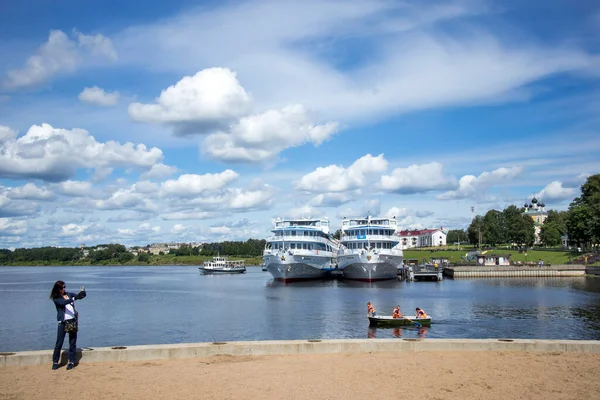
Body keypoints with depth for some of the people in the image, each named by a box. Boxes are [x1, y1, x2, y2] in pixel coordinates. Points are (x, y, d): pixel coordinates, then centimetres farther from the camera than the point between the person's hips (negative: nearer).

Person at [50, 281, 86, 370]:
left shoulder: (69, 294, 10)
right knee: (59, 343, 0)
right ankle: (55, 362, 10)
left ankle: (71, 361, 9)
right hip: (63, 322, -3)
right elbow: (63, 303, -21)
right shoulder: (56, 298, -3)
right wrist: (73, 298, -35)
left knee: (72, 342, 4)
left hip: (73, 320, 3)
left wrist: (83, 292, -15)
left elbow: (80, 296, 8)